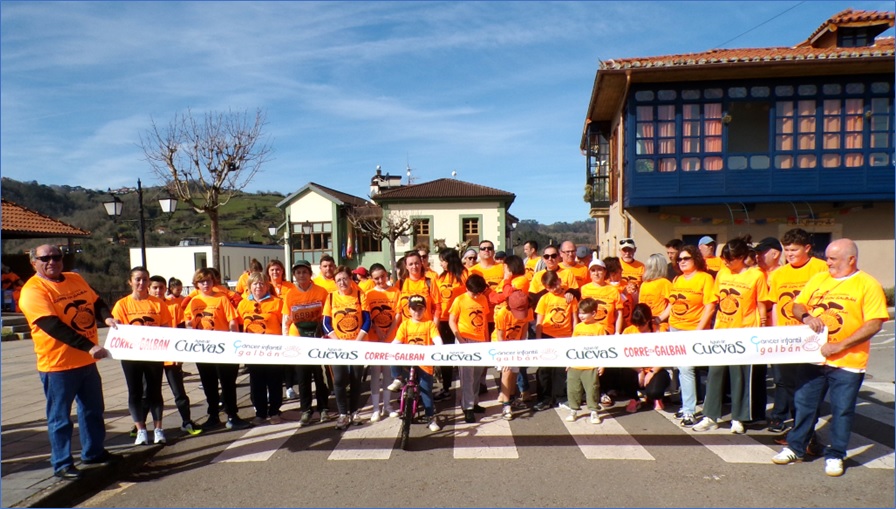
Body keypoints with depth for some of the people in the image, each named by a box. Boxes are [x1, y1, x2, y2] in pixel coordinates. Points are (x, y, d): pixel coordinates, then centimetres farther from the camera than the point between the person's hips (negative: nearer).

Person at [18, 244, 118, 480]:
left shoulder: (76, 279, 8)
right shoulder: (34, 290, -14)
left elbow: (96, 302, 14)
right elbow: (53, 326, -24)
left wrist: (107, 317, -11)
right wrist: (89, 347, -31)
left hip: (86, 361, 7)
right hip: (57, 364, -7)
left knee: (93, 410, 18)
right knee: (60, 417, 5)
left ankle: (94, 452, 34)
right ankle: (61, 464, 19)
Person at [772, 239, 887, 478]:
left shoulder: (868, 285, -7)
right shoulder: (818, 279, 8)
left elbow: (874, 324, -13)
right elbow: (797, 306, 12)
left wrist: (839, 346, -19)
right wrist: (807, 317, -12)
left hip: (847, 362, -4)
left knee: (842, 410, 7)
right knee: (804, 403, 11)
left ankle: (835, 456, 23)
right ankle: (795, 448, 23)